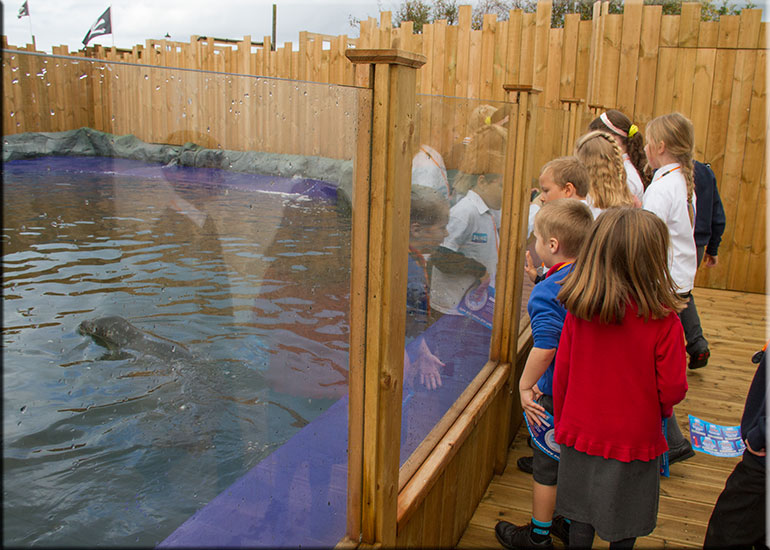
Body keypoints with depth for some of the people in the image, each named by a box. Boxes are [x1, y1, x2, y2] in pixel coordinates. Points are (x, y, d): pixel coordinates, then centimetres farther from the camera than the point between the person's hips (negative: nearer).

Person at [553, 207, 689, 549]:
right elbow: (672, 390, -16)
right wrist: (660, 409, 8)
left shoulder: (578, 312, -14)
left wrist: (562, 425, 11)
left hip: (581, 434, 3)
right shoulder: (663, 321, -23)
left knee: (581, 522, 21)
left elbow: (561, 374, -4)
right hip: (634, 439, -2)